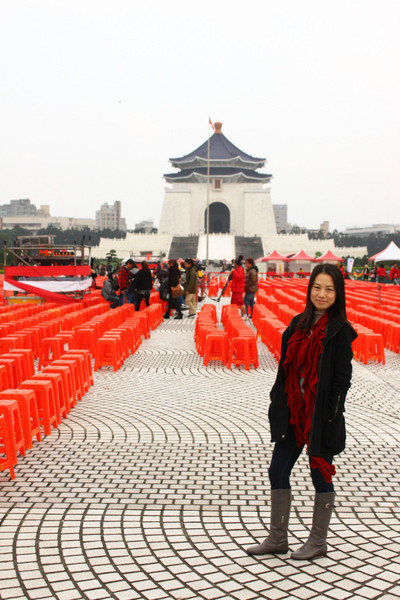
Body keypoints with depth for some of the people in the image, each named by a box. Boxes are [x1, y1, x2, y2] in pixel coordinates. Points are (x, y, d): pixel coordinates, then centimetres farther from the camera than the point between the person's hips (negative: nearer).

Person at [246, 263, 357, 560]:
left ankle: (318, 542, 24)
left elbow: (342, 378, -11)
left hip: (321, 415, -6)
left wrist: (330, 417, -16)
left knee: (321, 474, 7)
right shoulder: (299, 324, 8)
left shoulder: (340, 330, -9)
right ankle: (277, 538, 24)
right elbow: (286, 370, 10)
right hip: (293, 411, 6)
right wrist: (278, 407, 6)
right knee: (277, 472, 9)